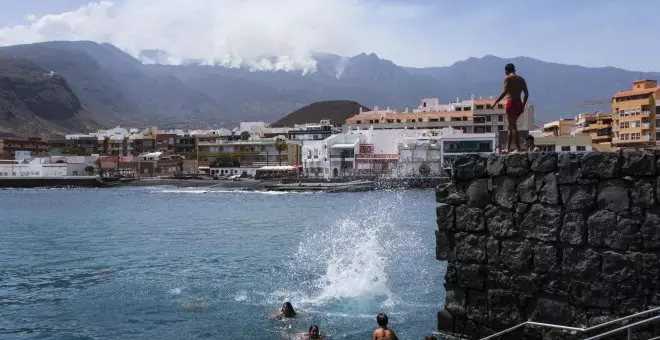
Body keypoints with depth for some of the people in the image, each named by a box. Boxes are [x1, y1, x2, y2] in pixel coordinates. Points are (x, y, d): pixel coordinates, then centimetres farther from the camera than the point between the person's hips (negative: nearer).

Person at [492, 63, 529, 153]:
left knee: (513, 127, -6)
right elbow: (526, 93, 13)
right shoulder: (521, 79, 16)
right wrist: (523, 105, 21)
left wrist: (495, 102, -11)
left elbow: (505, 92, -15)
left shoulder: (508, 78, -3)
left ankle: (518, 148, -11)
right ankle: (507, 148, 15)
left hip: (511, 102, -7)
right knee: (511, 126, 15)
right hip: (519, 103, 7)